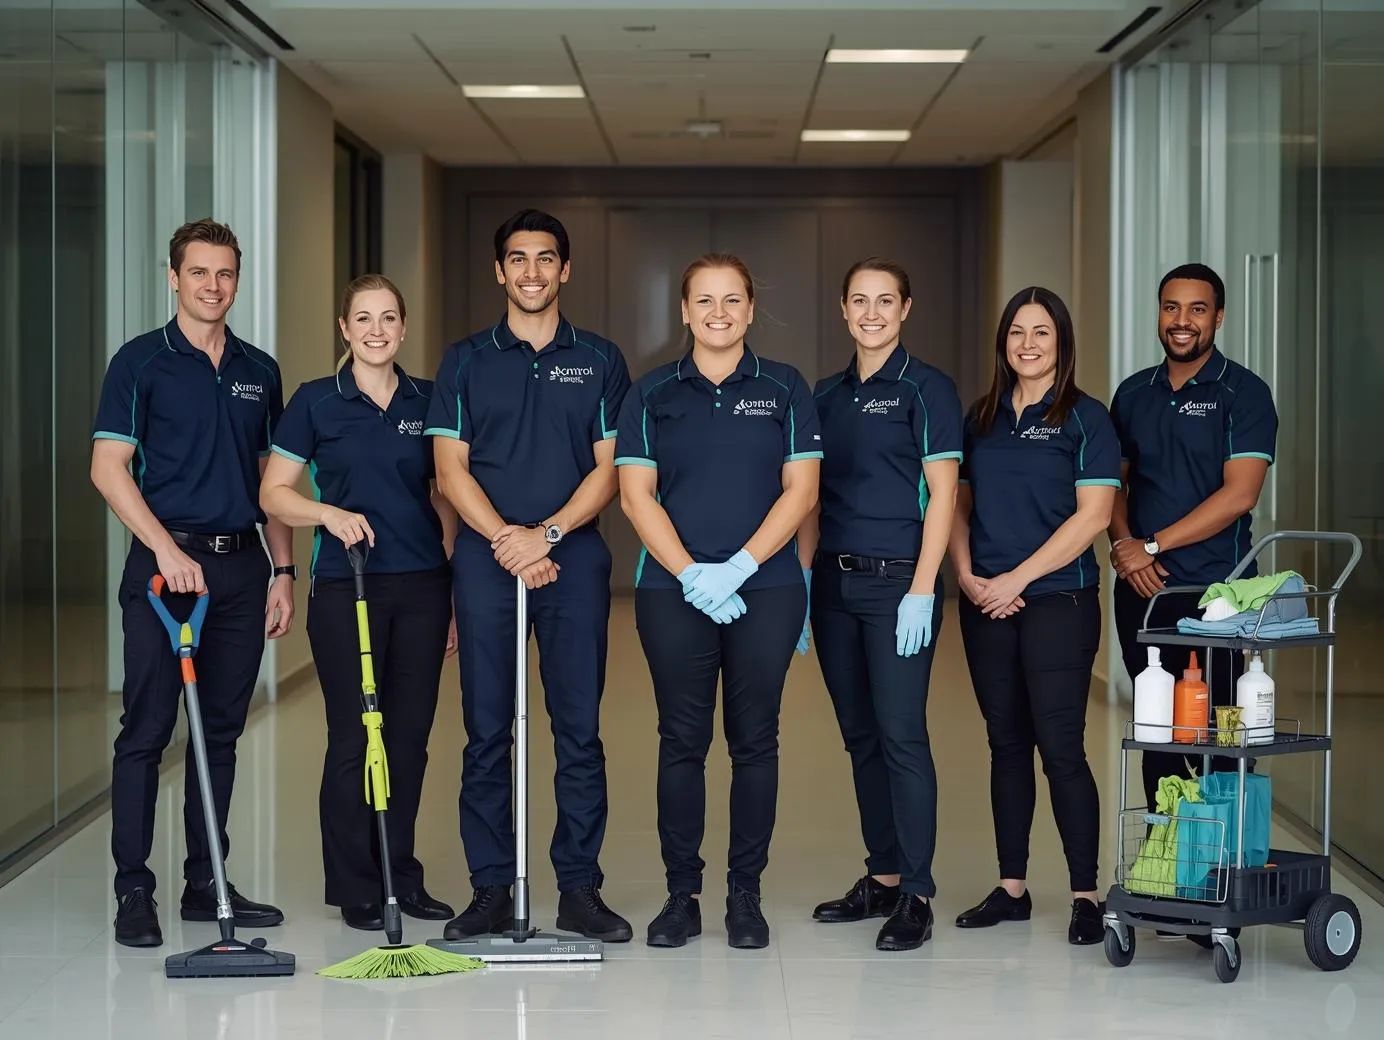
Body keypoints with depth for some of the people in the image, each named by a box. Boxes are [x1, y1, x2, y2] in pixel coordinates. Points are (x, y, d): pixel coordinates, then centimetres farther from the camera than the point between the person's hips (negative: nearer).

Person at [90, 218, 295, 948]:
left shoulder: (259, 371, 14)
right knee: (146, 730, -4)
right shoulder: (142, 361, -1)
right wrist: (167, 548, -17)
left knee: (221, 731, 9)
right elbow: (108, 467, -8)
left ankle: (204, 883, 17)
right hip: (167, 560, -5)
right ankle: (133, 890, 2)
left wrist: (283, 571, 9)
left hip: (241, 565, 5)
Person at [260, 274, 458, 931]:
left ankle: (402, 878, 19)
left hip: (422, 587, 3)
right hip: (344, 587, -3)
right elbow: (274, 494, 1)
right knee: (353, 738, 0)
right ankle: (355, 888, 10)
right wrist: (329, 512, -18)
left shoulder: (428, 402, 8)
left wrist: (458, 595, 8)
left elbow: (445, 501, 12)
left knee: (410, 736, 7)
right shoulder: (315, 402, 0)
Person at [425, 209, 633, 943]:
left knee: (580, 731, 1)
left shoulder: (599, 361, 8)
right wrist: (504, 538, -11)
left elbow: (608, 469, 2)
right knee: (486, 733, 2)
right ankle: (490, 889, 10)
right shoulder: (466, 362, 8)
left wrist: (546, 534, -12)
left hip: (574, 560, 0)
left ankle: (580, 888, 8)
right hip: (484, 561, 0)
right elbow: (451, 470, 2)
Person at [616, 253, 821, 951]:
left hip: (766, 589, 0)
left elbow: (800, 489, 0)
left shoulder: (784, 389, 6)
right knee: (682, 740, 2)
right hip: (672, 591, 0)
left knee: (754, 739, 3)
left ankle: (745, 894, 12)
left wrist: (741, 565, -12)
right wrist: (690, 573, -12)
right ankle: (682, 893, 10)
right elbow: (636, 495, 0)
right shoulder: (653, 394, 7)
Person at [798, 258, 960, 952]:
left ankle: (915, 894, -3)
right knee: (860, 735, 10)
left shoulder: (926, 389, -4)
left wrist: (922, 590, -15)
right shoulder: (827, 395, 13)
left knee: (902, 733, -8)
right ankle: (882, 878, 20)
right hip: (835, 582, 6)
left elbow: (941, 493, -8)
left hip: (898, 581, -6)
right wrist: (801, 580, 8)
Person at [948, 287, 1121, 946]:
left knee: (1060, 748, -8)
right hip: (986, 605, 5)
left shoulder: (1086, 419, -3)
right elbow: (959, 506, 14)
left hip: (1057, 600, -5)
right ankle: (1012, 888, 16)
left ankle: (1086, 896, -1)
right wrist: (967, 575, -4)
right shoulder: (981, 419, 12)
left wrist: (1016, 578, -13)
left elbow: (1092, 516, -10)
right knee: (1007, 745, 9)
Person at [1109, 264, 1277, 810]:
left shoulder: (1243, 392, -4)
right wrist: (1123, 544, -5)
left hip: (1213, 590, -5)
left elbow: (1238, 494, -12)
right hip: (1139, 588, 5)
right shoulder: (1133, 393, 13)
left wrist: (1152, 545, -13)